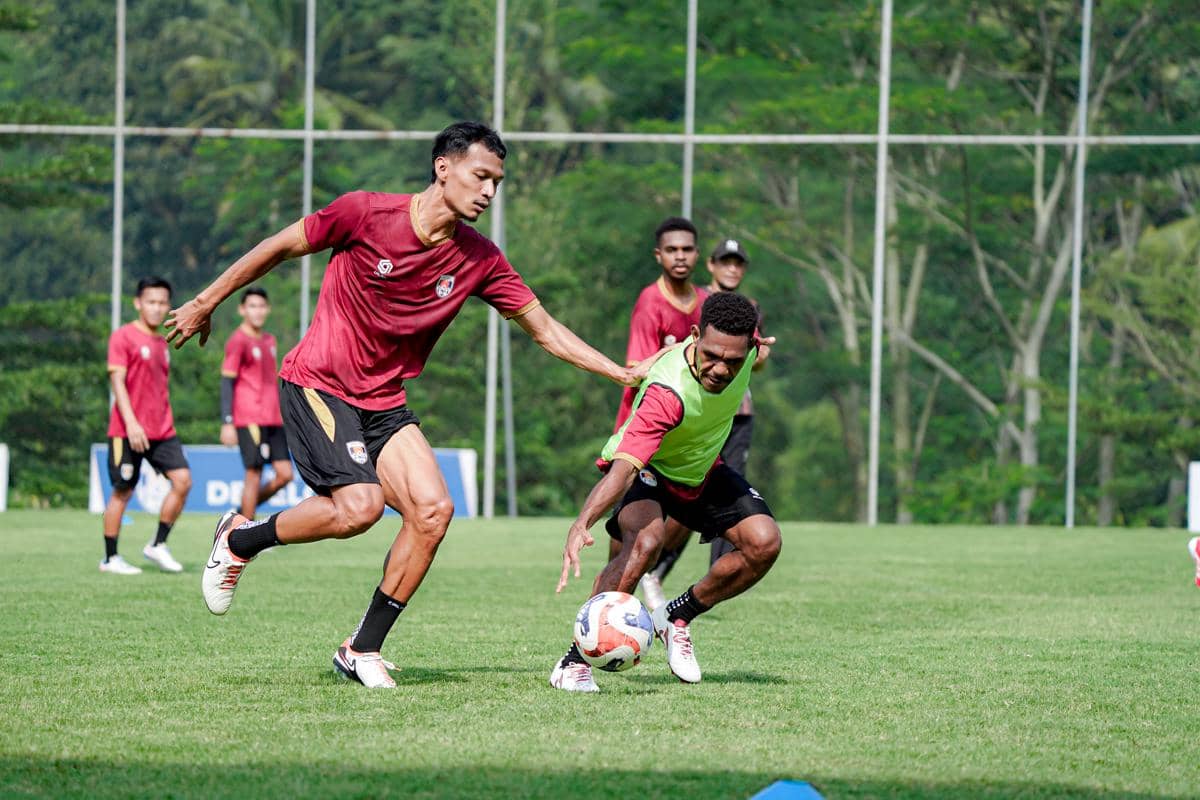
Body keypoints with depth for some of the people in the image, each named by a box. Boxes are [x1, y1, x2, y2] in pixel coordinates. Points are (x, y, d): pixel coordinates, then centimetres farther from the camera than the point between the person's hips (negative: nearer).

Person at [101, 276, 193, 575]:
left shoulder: (161, 343, 15)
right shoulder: (123, 337, -6)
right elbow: (117, 381, -14)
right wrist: (131, 423, -22)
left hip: (161, 431, 6)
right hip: (128, 431, -6)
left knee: (182, 480, -8)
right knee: (123, 491, 0)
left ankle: (158, 545, 3)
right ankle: (110, 558, 11)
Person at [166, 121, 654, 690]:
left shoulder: (479, 259, -1)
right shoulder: (366, 213, -14)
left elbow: (545, 329, 5)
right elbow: (281, 247, -2)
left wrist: (622, 372, -5)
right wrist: (206, 303, 5)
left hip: (384, 402, 5)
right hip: (317, 385, -5)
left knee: (432, 510, -14)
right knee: (359, 505, -25)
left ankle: (363, 651, 0)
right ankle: (239, 540, 2)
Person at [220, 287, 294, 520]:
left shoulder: (269, 340, 16)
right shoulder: (238, 341, -7)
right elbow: (227, 383, -10)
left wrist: (282, 414, 22)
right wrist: (227, 423, -16)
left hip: (273, 420, 7)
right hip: (249, 420, -7)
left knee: (285, 474, 2)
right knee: (254, 474, -6)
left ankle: (244, 512, 19)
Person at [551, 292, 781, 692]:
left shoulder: (746, 348, -24)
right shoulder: (667, 392, -42)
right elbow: (623, 468, -52)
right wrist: (581, 524, -66)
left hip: (702, 469, 6)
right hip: (646, 468, -6)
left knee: (764, 542, -14)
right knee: (646, 539, -35)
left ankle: (676, 617, 7)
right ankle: (574, 661, -28)